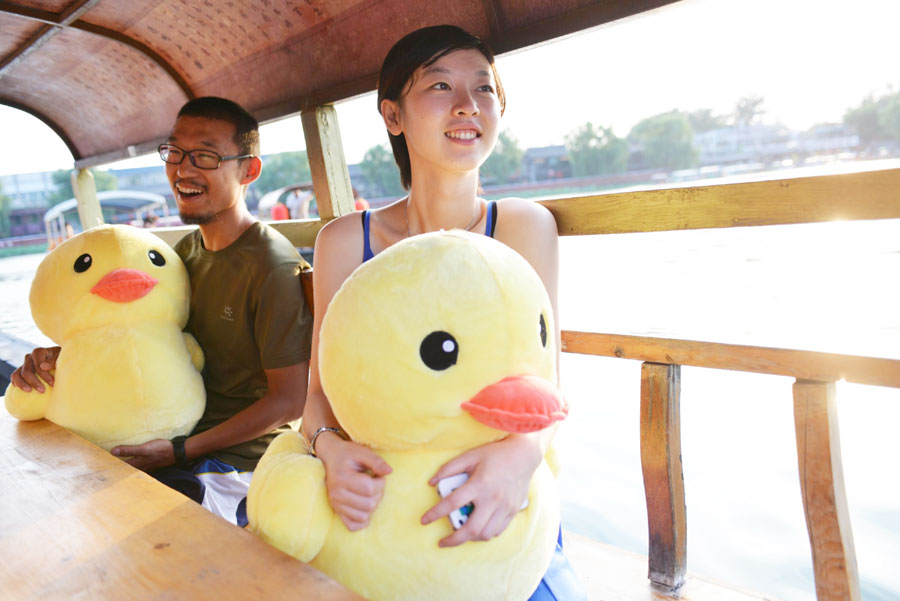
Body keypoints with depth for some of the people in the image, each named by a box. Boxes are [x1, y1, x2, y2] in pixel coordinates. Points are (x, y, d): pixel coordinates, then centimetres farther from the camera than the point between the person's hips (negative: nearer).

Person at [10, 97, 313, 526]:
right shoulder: (187, 251, 7)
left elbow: (290, 400, -19)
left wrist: (179, 451, -19)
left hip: (242, 459, -8)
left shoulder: (272, 266, -21)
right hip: (185, 438, 8)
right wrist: (61, 354, -4)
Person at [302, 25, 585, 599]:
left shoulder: (525, 227, -7)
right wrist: (332, 447, -23)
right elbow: (321, 388, -2)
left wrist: (524, 450, -28)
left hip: (497, 510, 0)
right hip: (378, 506, 1)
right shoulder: (345, 242, -6)